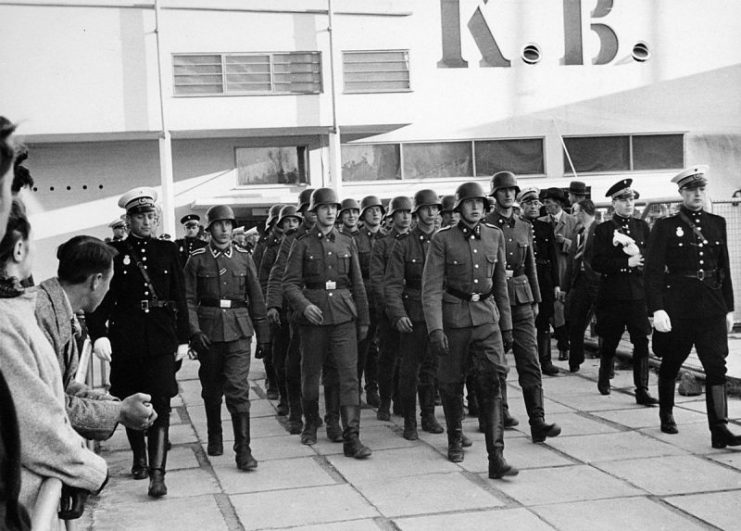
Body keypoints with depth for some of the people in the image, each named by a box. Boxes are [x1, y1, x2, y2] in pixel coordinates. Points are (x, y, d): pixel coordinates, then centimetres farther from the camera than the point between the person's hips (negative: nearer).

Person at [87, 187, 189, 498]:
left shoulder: (168, 251, 9)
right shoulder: (114, 253, 3)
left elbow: (180, 297, 9)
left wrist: (183, 338, 6)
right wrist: (99, 334, -16)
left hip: (162, 338, 0)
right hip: (126, 339, 0)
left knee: (160, 403, -9)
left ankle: (157, 473, -13)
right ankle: (139, 459, 32)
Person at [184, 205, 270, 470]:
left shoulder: (243, 257, 6)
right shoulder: (197, 259, 2)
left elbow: (256, 298, 9)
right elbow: (189, 299, -1)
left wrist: (263, 335, 9)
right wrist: (194, 331, -13)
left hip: (239, 329, 0)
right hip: (208, 331, 1)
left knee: (238, 388, -10)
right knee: (211, 389, 13)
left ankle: (243, 450, -9)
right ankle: (214, 438, 34)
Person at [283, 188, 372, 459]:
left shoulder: (347, 243, 10)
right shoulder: (302, 244, 2)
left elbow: (358, 284, 14)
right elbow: (290, 282, -3)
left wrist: (363, 319, 14)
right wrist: (304, 305, -20)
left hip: (344, 315, 1)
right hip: (313, 315, -1)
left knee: (349, 374, -7)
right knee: (310, 373, 10)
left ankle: (351, 437, -8)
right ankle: (310, 424, 33)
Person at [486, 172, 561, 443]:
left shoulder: (524, 227, 13)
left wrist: (535, 299, 18)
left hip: (522, 299, 4)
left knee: (530, 361, -4)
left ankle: (538, 421, -7)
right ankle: (500, 412, 22)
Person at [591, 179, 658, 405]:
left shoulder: (642, 226, 12)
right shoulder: (603, 229, 0)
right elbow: (597, 263, -8)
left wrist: (638, 255, -10)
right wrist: (626, 263, -16)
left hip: (639, 292, 2)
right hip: (613, 293, -2)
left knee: (642, 342, -6)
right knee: (609, 341, 10)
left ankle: (642, 390, -3)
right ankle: (604, 377, 36)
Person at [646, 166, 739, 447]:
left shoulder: (717, 224, 9)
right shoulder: (665, 227, -4)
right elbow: (653, 271, -8)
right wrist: (657, 310, -17)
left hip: (712, 305, 3)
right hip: (678, 305, -2)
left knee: (717, 366, -7)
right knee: (671, 364, 12)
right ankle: (666, 416, 33)